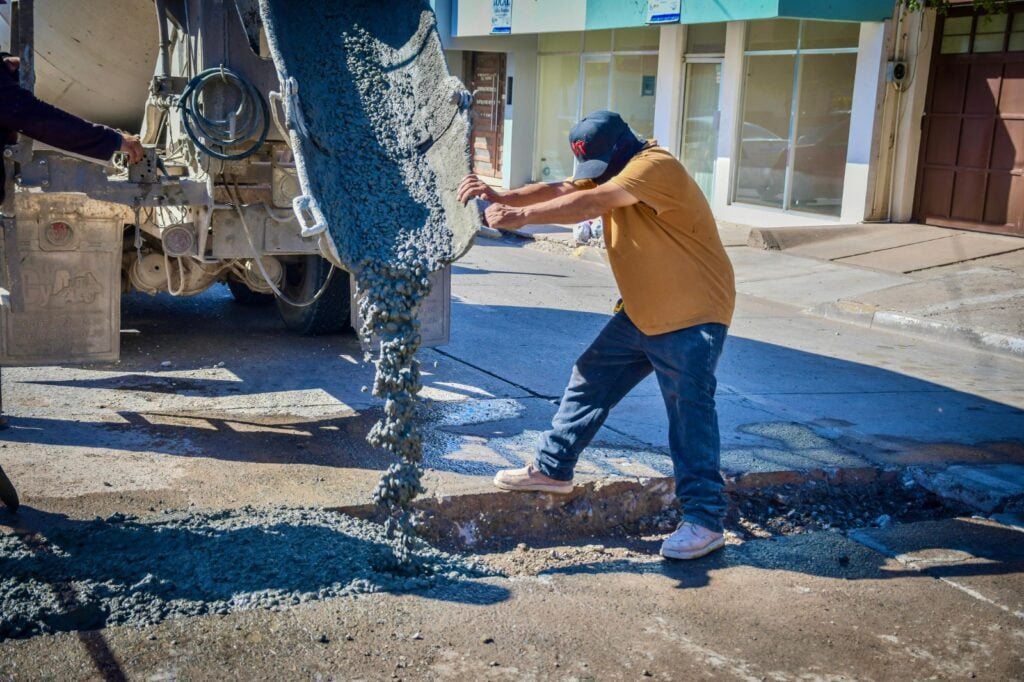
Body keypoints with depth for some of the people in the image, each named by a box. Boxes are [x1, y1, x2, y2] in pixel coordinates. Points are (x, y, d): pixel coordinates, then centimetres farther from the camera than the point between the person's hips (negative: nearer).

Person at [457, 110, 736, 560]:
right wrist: (501, 197, -20)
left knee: (691, 415, -7)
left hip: (693, 318, -9)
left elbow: (590, 204, -32)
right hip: (641, 314, 9)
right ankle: (553, 468, 23)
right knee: (589, 382, 10)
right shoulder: (608, 173, 9)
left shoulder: (657, 167, -21)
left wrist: (521, 215, -32)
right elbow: (559, 191, -4)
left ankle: (705, 522, 0)